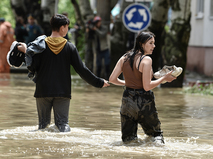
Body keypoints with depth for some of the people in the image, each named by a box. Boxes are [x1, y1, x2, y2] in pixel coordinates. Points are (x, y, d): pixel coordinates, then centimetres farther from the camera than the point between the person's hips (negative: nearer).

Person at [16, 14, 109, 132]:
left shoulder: (41, 45, -3)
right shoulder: (70, 47, -2)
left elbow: (33, 66, -7)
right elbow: (81, 70, -2)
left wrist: (26, 51, 7)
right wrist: (99, 82, 8)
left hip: (43, 91, 0)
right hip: (63, 92, 0)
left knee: (43, 123, 8)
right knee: (63, 123, 2)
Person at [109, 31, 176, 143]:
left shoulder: (124, 58, 4)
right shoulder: (146, 60, -14)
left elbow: (112, 79, 5)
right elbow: (147, 86, -17)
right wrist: (164, 78, -7)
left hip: (127, 101, 4)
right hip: (144, 103, -4)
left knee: (128, 139, 13)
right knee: (156, 133, 14)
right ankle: (158, 142, -16)